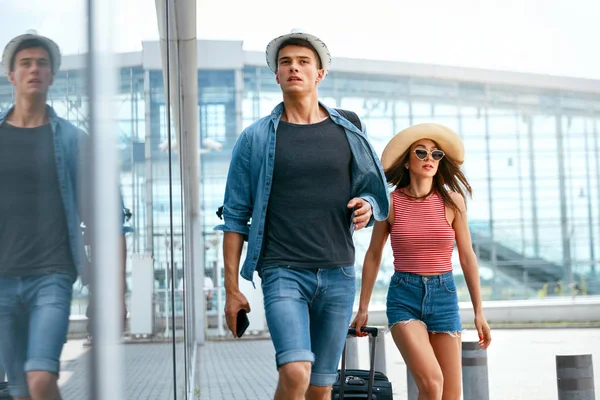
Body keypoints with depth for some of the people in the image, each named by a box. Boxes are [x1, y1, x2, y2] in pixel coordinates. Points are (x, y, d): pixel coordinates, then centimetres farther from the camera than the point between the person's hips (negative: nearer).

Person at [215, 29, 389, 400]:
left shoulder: (349, 132, 9)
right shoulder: (256, 138, 4)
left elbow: (376, 190, 18)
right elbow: (235, 217, 4)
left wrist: (367, 206, -8)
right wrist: (232, 289, -1)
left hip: (338, 273, 3)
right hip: (283, 272, -2)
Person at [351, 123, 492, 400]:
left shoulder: (452, 201, 1)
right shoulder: (391, 203, -1)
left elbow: (467, 258, 5)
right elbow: (373, 256, 8)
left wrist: (479, 312, 5)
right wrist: (363, 309, 10)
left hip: (444, 296, 2)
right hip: (404, 297, -2)